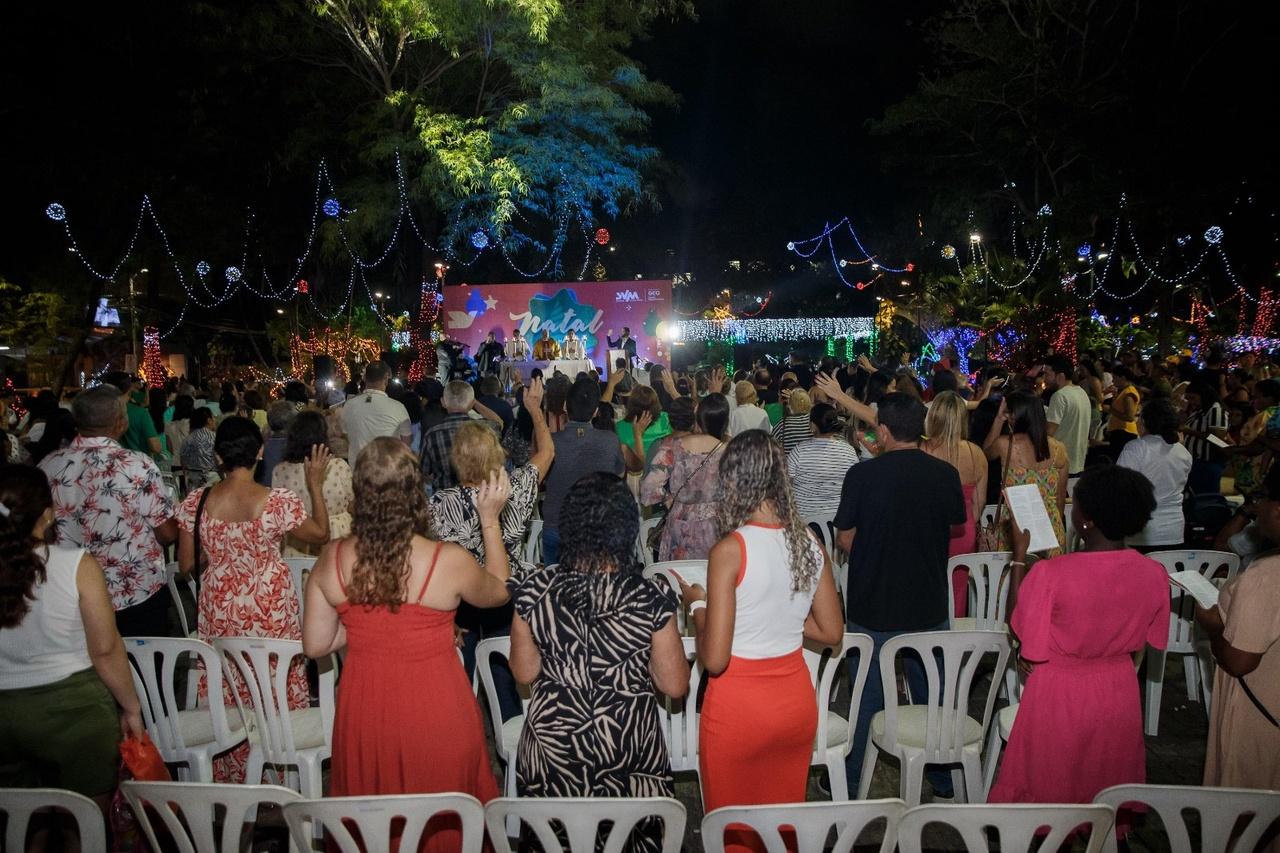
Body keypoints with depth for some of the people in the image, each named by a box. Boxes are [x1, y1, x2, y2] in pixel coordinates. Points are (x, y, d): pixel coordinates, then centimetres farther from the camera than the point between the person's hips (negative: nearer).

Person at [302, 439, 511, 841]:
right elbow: (499, 592, 1)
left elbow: (315, 645, -2)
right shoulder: (450, 561, -21)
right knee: (442, 822, 20)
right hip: (435, 717, -3)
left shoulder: (331, 559, -12)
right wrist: (490, 520, 5)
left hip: (364, 716, 3)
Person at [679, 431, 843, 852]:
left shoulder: (730, 550, -22)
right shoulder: (810, 544, -5)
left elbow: (714, 659, -22)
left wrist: (697, 605, -6)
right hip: (796, 698, 6)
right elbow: (831, 631, 5)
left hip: (738, 707, -5)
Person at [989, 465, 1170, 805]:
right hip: (1118, 695, 4)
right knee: (1108, 794, 25)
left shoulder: (1050, 573, -29)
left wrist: (1019, 556, -9)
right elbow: (1145, 640, 0)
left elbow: (1019, 628, -12)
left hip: (1059, 697, -4)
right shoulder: (1154, 574, -15)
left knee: (1046, 791, 18)